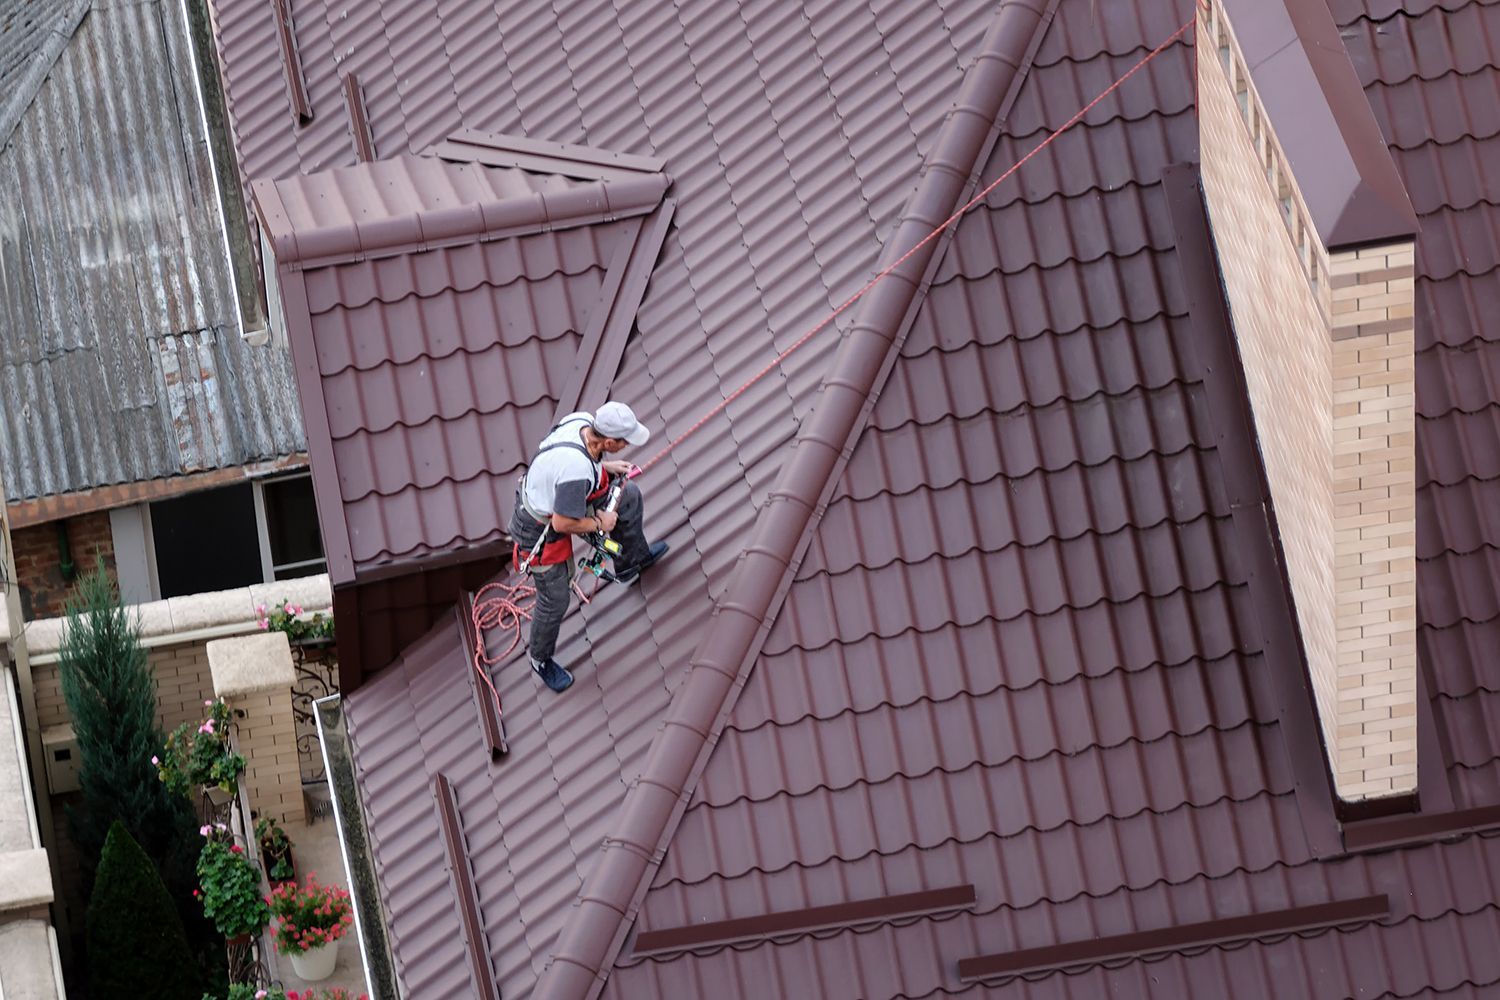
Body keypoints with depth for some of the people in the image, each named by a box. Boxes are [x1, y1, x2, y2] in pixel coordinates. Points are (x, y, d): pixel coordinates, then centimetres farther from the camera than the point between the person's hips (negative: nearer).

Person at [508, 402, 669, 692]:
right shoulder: (576, 469, -42)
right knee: (554, 601, 8)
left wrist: (604, 466, 2)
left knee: (629, 495, 15)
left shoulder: (581, 420, -18)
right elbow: (563, 523, -32)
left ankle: (631, 563, 39)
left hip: (545, 494, 8)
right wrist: (599, 524, -15)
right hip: (540, 531, -8)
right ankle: (541, 660, 36)